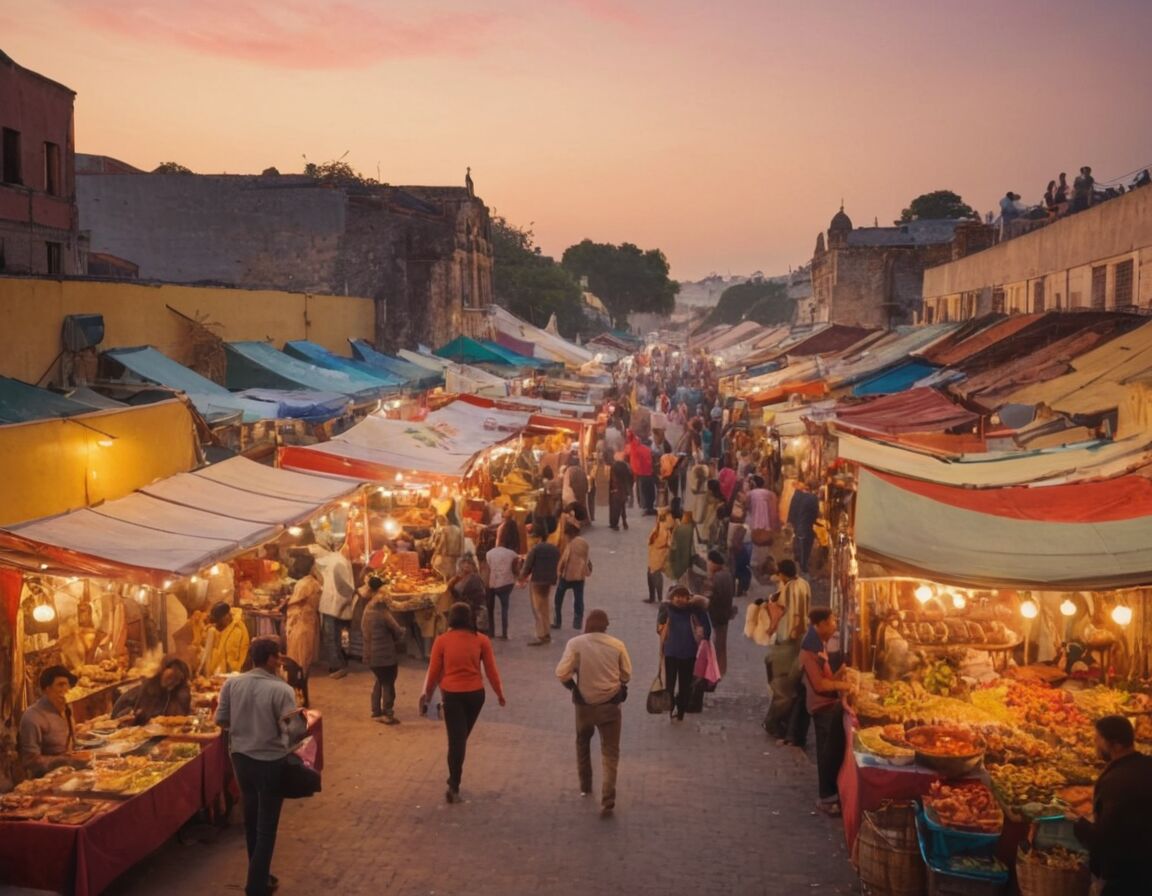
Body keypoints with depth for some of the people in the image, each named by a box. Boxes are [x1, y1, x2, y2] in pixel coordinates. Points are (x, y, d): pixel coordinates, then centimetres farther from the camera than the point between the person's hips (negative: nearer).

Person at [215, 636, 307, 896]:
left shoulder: (231, 684, -7)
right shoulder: (281, 689, -21)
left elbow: (221, 719, 1)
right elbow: (296, 731, -23)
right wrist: (302, 717, -3)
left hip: (240, 757, 5)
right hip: (270, 762, -5)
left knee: (251, 816, 23)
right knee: (267, 824, 8)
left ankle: (258, 874, 38)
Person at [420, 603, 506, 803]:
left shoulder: (442, 641, -6)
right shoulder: (481, 640, -4)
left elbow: (434, 672, -1)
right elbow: (490, 670, -1)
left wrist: (427, 694, 13)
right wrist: (499, 693, 11)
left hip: (452, 695, -2)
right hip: (475, 693, 2)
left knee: (456, 739, 2)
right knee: (462, 737, 18)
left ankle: (454, 786, -6)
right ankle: (454, 783, 26)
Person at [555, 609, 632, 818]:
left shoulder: (575, 643, -11)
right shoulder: (617, 645, -6)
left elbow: (562, 673, -14)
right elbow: (627, 675, 1)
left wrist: (573, 686, 5)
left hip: (584, 703, 0)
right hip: (610, 704, 0)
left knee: (583, 744, 27)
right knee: (610, 753, 5)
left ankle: (585, 787, 38)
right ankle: (607, 802, -5)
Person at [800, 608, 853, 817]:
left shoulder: (819, 645, 10)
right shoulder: (810, 651, -21)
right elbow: (819, 684, -24)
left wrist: (840, 676, 6)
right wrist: (841, 685, -17)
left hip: (828, 704, 10)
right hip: (823, 706, -10)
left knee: (830, 752, 18)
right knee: (829, 753, -3)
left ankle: (829, 792, 29)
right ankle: (826, 798, 5)